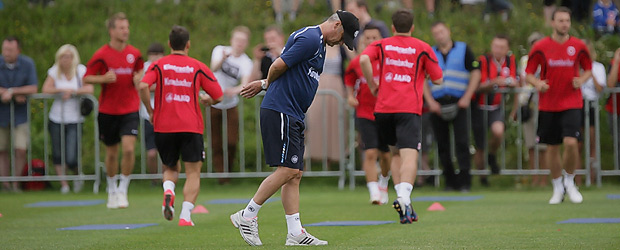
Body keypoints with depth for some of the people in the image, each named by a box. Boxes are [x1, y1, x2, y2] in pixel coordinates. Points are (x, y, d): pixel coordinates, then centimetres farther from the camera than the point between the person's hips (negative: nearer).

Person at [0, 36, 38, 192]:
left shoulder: (27, 64, -7)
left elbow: (33, 89, -11)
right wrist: (16, 95, -19)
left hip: (20, 114, -1)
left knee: (21, 150, -8)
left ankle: (15, 183, 6)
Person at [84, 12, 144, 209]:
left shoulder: (135, 54, 3)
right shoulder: (102, 55, -6)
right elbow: (86, 78, -3)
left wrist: (139, 77, -3)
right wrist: (103, 78, -20)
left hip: (130, 110, 1)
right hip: (108, 110, -1)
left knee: (129, 149, -16)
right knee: (111, 153, 9)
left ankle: (123, 190, -1)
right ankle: (112, 191, 30)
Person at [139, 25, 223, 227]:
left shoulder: (158, 65, 4)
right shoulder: (197, 67, 4)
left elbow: (143, 86, -13)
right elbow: (218, 96, 5)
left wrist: (150, 111, 0)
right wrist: (205, 101, 26)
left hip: (163, 127, 2)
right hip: (191, 126, -2)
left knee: (170, 168, 20)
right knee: (193, 173, 1)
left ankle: (168, 190, -12)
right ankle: (185, 216, -15)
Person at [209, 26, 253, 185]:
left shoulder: (246, 63, -11)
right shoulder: (220, 50, -9)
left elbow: (245, 83, -27)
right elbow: (214, 68, -29)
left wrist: (235, 90, -50)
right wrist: (223, 59, -51)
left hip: (231, 105, 0)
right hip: (213, 103, 0)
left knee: (232, 141, -6)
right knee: (216, 142, -2)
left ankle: (228, 170, 13)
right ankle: (221, 173, 4)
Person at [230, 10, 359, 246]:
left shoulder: (318, 42, 21)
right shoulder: (310, 38, -13)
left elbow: (281, 69, 27)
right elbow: (279, 66, -15)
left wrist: (264, 84, 18)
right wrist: (267, 84, 3)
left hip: (293, 116, 10)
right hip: (280, 111, -10)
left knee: (295, 174, 6)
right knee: (287, 170, -12)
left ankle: (295, 233, 5)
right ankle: (247, 216, -5)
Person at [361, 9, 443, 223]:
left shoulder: (381, 45, 12)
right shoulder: (423, 48, 8)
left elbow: (364, 59, -9)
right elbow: (437, 79, 10)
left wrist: (372, 85, 2)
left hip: (383, 109, 3)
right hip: (409, 109, -3)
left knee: (396, 153, 20)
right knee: (409, 155, -14)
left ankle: (402, 197, 9)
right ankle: (404, 197, -37)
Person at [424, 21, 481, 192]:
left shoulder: (463, 50, 7)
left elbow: (476, 73, 5)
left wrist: (467, 97, -4)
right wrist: (430, 101, -2)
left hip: (458, 103, -2)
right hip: (437, 105, 2)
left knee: (462, 142, -10)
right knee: (442, 144, 3)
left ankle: (464, 181, -6)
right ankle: (450, 181, 11)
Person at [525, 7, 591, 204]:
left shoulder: (578, 46, 0)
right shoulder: (540, 47, -3)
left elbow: (588, 69, 13)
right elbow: (528, 73, 3)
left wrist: (581, 80, -8)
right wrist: (537, 83, -19)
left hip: (572, 104, -1)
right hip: (548, 105, 1)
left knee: (571, 142, -17)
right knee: (552, 148, 5)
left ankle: (570, 182, 7)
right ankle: (557, 187, 24)